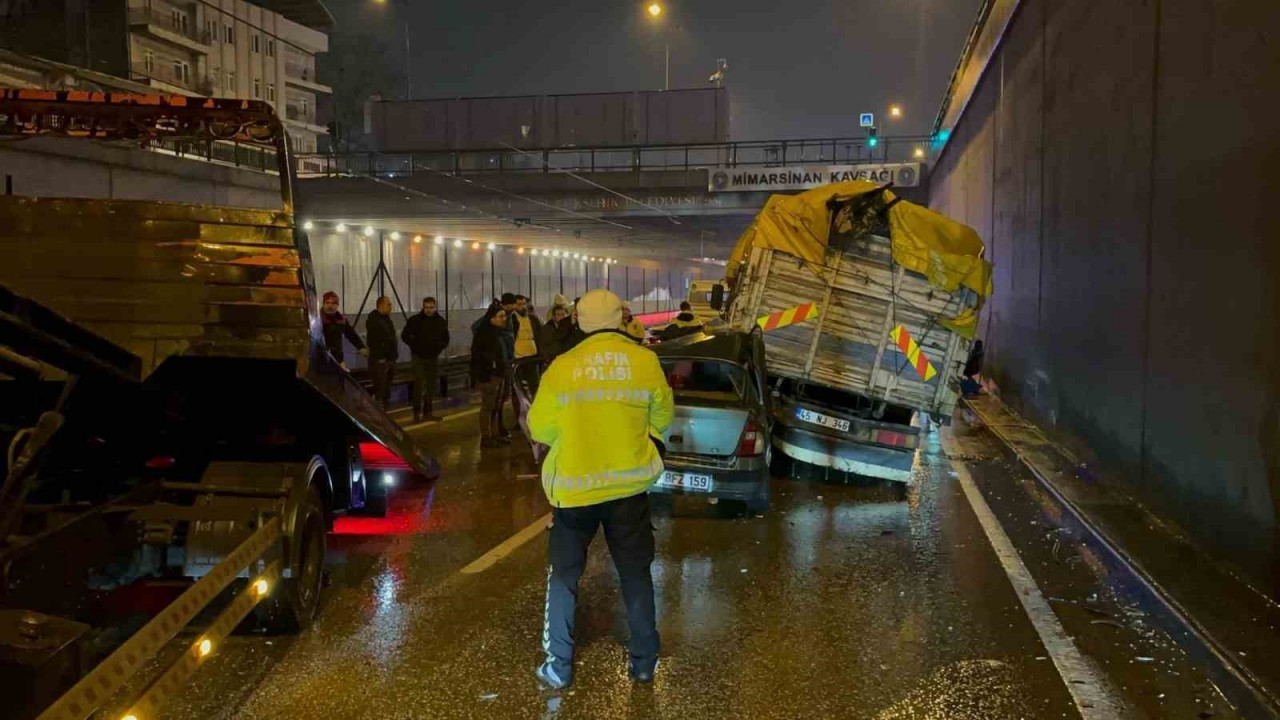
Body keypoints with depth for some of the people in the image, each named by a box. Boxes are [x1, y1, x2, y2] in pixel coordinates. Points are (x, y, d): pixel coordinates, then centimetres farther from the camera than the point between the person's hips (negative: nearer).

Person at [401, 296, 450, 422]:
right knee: (419, 385, -8)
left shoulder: (441, 321, 1)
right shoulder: (415, 320, -8)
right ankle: (417, 412, -1)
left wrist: (439, 348, -3)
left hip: (433, 357, 4)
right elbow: (405, 335, 2)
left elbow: (445, 339, 13)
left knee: (432, 386, 9)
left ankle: (427, 412, 19)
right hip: (418, 357, -4)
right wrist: (414, 346, -7)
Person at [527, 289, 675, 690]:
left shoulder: (562, 367, -8)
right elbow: (663, 418, 4)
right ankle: (644, 663, 23)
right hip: (629, 484, 1)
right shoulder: (645, 361, -8)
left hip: (574, 487, -1)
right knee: (635, 573, 15)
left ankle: (559, 667, 18)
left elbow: (539, 429, 0)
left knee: (564, 575, 13)